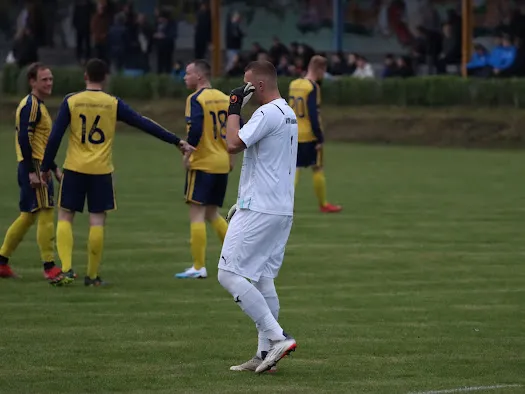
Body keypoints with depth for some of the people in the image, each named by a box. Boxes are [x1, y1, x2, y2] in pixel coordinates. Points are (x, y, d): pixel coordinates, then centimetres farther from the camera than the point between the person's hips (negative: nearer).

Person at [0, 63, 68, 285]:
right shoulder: (30, 106, -13)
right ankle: (49, 269, -12)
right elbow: (24, 139, -21)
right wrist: (32, 171, -24)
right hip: (33, 167, -10)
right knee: (46, 214, -12)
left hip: (39, 167, 10)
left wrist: (54, 168, 24)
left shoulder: (38, 106, 19)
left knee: (28, 217, 14)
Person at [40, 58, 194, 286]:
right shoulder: (114, 104, -2)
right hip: (101, 171, 0)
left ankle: (66, 268, -7)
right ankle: (92, 275, 6)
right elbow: (145, 125, 0)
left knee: (65, 216, 8)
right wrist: (177, 141, 5)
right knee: (97, 220, 4)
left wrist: (45, 167, 7)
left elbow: (55, 137, -3)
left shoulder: (71, 102, -3)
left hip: (74, 169, 0)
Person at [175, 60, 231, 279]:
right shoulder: (225, 98, 10)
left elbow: (195, 129, -23)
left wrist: (188, 153, -11)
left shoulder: (196, 99, -11)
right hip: (222, 164, 7)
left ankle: (198, 267, -6)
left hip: (202, 163, -7)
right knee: (212, 214, 18)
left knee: (196, 214, -4)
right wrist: (230, 155, 18)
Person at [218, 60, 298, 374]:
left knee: (229, 274, -8)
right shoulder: (289, 114, 17)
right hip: (282, 210, 10)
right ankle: (266, 353, 9)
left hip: (259, 210, -10)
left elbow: (233, 144, -20)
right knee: (262, 279, 12)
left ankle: (277, 337, -15)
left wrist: (234, 109, -10)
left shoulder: (268, 113, -15)